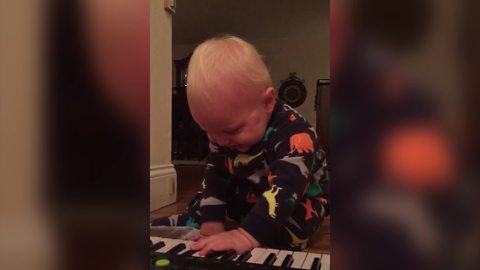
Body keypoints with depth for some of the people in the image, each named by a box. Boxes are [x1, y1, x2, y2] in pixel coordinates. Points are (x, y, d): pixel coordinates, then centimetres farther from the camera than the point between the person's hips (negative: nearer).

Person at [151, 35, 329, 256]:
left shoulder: (293, 132, -35)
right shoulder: (221, 131, -13)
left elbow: (285, 188, -46)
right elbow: (215, 177, -7)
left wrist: (248, 234, -58)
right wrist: (212, 221, -20)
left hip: (298, 202, -6)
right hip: (244, 200, 6)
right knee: (197, 213, 5)